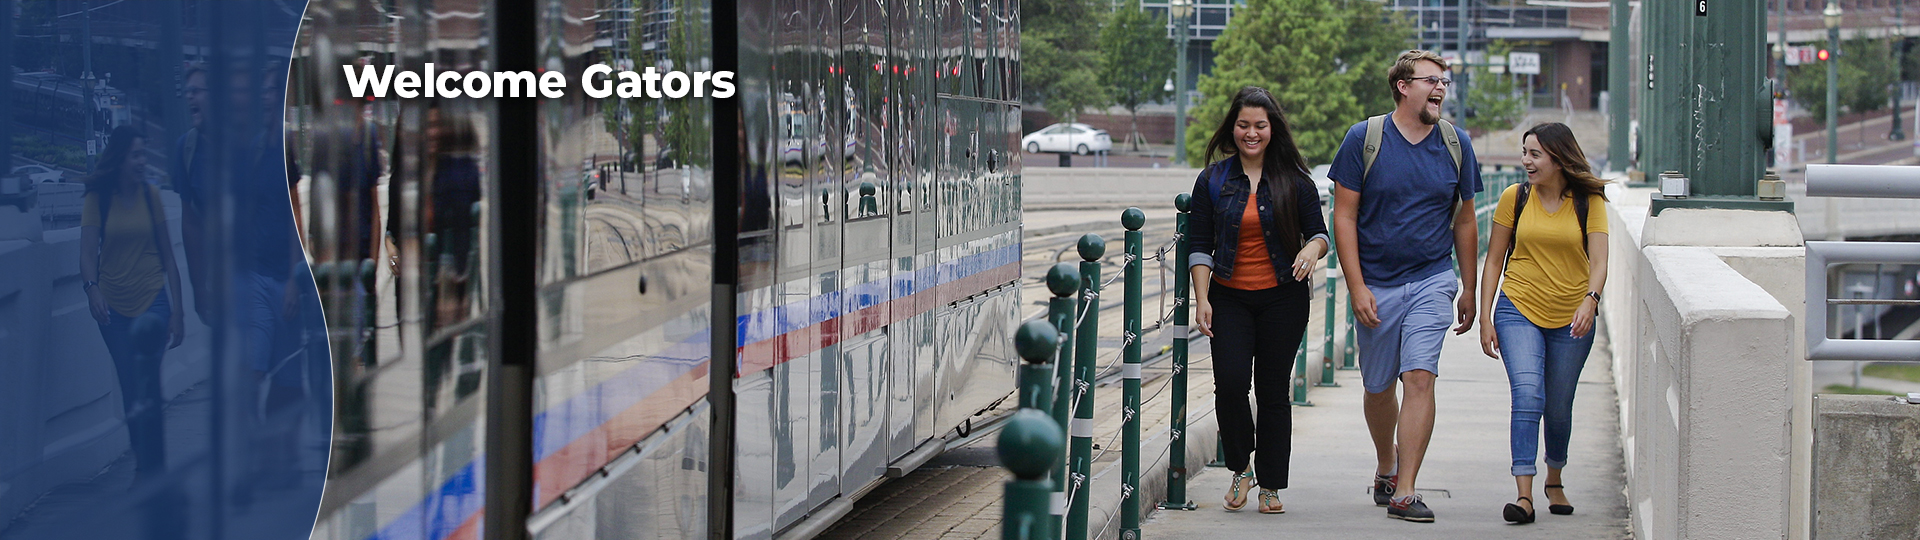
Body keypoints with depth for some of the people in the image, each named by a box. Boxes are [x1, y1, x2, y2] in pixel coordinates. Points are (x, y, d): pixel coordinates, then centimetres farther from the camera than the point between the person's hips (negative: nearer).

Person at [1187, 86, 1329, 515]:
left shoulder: (1294, 181, 2)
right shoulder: (1213, 181, 4)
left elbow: (1319, 232, 6)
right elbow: (1200, 246, 4)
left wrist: (1313, 248, -18)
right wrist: (1202, 299, -5)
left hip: (1283, 298, 0)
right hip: (1229, 297, 1)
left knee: (1273, 390, 1)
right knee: (1230, 382, -14)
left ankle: (1271, 486, 9)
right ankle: (1240, 469, 8)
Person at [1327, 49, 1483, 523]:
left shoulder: (1455, 144, 3)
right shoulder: (1365, 139, -4)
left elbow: (1465, 221, 12)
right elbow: (1344, 216, -4)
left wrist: (1469, 290, 14)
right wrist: (1357, 287, -10)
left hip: (1431, 280, 0)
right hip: (1375, 285, 0)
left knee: (1420, 377, -15)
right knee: (1379, 388, 12)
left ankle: (1405, 492, -16)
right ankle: (1385, 468, 38)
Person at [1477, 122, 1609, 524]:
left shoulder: (1589, 202, -1)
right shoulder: (1515, 198, 1)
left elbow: (1598, 261, -9)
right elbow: (1494, 260, 6)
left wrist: (1590, 299, -29)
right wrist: (1485, 318, 0)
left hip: (1571, 318, 1)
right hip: (1519, 310, -1)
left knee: (1559, 407, 9)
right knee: (1527, 394, -19)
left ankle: (1554, 480, 36)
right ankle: (1524, 495, -25)